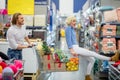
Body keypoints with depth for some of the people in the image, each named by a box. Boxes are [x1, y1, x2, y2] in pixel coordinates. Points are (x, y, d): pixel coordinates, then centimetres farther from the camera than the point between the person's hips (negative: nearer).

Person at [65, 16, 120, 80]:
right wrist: (72, 50, -24)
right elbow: (68, 39, -16)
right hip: (74, 48, -10)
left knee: (92, 60, 4)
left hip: (77, 48, 10)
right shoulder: (68, 28, -6)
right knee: (93, 54, -13)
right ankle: (111, 59, -14)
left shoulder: (72, 29, 21)